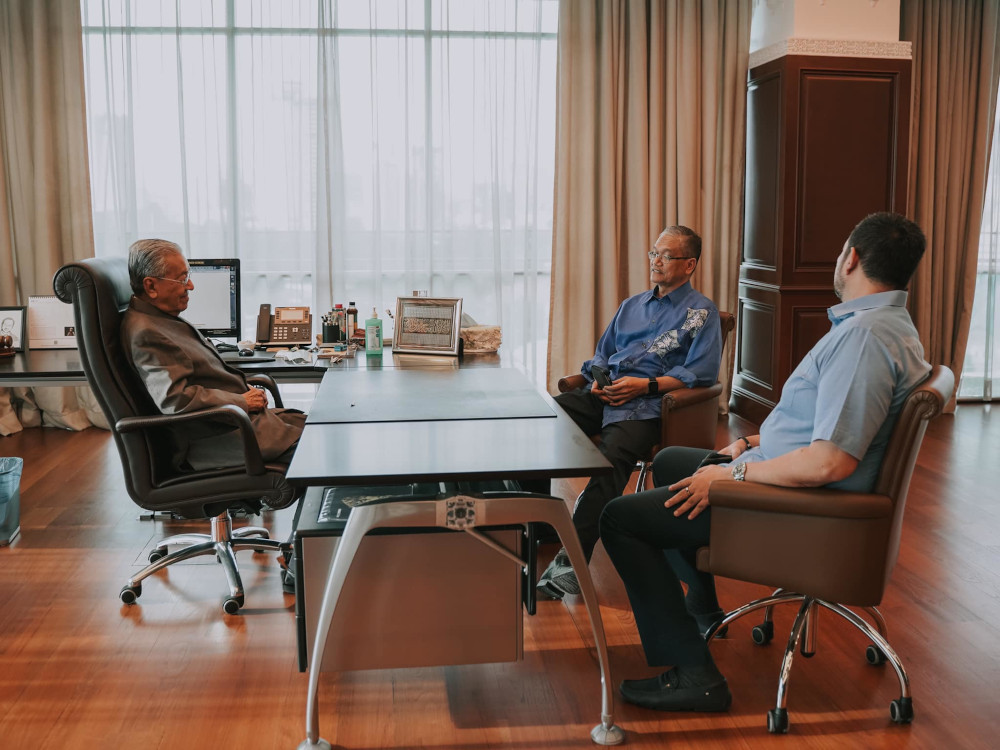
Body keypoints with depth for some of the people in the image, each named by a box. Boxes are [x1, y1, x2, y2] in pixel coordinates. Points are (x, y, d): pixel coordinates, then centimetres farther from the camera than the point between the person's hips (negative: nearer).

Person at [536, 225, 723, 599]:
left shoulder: (702, 312, 10)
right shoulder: (631, 305, 30)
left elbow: (700, 373, -3)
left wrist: (646, 385, -13)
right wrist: (598, 379, 6)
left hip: (645, 404, -6)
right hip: (603, 394, 6)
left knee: (614, 456, -36)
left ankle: (571, 563, -38)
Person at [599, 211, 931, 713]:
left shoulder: (866, 335, -26)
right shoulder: (884, 323, 10)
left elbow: (830, 461, -33)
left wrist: (734, 473, -21)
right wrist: (752, 443, 8)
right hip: (777, 473, 11)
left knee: (621, 517, -13)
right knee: (668, 461, 30)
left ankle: (693, 674, -9)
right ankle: (701, 608, 41)